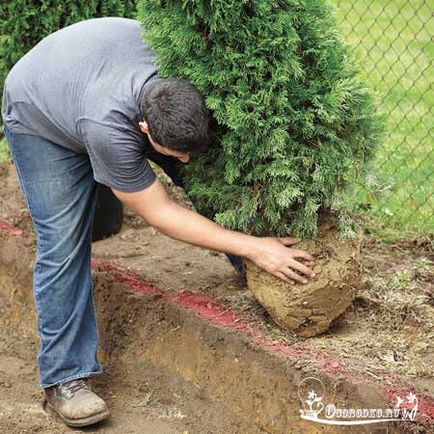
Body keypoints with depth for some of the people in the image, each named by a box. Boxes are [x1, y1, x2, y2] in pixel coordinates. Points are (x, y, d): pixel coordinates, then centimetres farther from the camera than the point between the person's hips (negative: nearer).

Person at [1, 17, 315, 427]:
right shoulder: (108, 127, -46)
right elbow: (161, 214, -36)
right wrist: (252, 247, -38)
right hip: (40, 119, -5)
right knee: (63, 242, -14)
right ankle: (64, 377, -7)